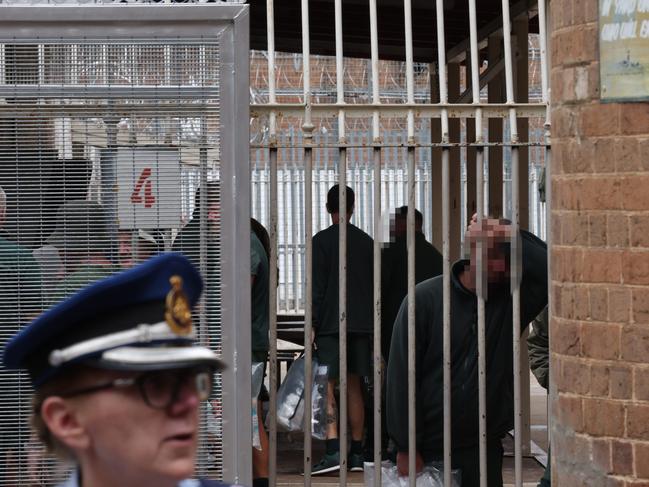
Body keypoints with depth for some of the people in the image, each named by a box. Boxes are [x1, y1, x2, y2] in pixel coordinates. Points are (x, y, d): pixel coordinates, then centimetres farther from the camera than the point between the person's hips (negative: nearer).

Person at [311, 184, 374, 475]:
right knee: (354, 387, 10)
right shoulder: (366, 242, 10)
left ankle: (333, 450, -21)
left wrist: (313, 325, -6)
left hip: (331, 324, -5)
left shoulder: (322, 241, -5)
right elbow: (375, 286, 13)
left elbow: (317, 288, -9)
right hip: (362, 325, 5)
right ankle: (357, 454, 11)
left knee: (326, 386, -8)